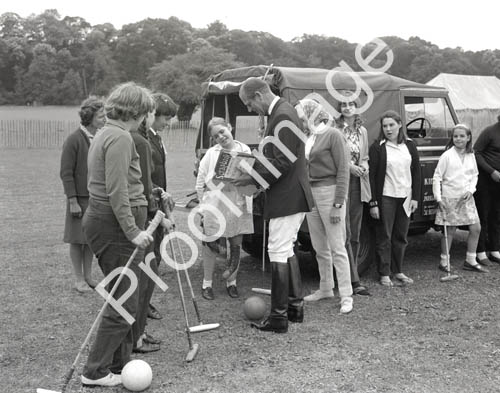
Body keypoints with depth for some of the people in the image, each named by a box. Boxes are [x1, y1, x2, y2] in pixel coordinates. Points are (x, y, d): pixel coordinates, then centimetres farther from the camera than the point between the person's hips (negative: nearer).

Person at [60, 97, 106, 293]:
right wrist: (73, 201, -15)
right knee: (77, 240, 7)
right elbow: (66, 173, -12)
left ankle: (88, 276, 26)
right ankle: (79, 279, 18)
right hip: (80, 198, -5)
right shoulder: (74, 140, -13)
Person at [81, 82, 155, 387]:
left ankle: (120, 363, 25)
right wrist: (133, 231, -21)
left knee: (125, 298, 16)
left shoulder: (105, 134, 17)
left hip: (101, 220, 11)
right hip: (117, 225, -10)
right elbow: (117, 192, -22)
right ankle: (96, 372, 5)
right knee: (124, 303, -2)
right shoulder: (121, 138, -15)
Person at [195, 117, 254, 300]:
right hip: (215, 204, -2)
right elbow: (200, 182, 5)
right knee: (210, 244, 4)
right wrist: (204, 203, 2)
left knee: (236, 245, 8)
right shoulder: (211, 153, 2)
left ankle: (231, 282, 24)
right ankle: (207, 283, 17)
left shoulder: (245, 150, 7)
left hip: (238, 204, 2)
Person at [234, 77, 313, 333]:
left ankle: (279, 317, 4)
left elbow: (282, 162, -23)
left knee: (278, 252, -4)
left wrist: (254, 178, -15)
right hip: (292, 196, 11)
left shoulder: (282, 116, -18)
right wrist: (253, 171, 8)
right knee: (286, 250, 19)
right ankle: (295, 306, 29)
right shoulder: (280, 113, 14)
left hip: (287, 197, -11)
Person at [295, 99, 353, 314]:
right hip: (310, 193, 7)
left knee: (337, 247, -4)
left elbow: (343, 171, -12)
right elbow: (304, 168, 13)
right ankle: (325, 288, 27)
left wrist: (338, 204, -16)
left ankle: (346, 296, 2)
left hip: (329, 192, -7)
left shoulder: (333, 135, -8)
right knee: (319, 248, 13)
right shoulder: (308, 138, 12)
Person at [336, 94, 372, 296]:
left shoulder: (362, 131, 14)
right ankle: (353, 280, -5)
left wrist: (364, 166, 0)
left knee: (355, 235, 11)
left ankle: (350, 276, 21)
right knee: (345, 234, -7)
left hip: (358, 184, 7)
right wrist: (348, 166, -18)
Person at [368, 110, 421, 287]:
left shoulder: (409, 145, 7)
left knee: (401, 236, 10)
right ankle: (384, 274, 10)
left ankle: (398, 271, 22)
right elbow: (372, 175, -7)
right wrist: (373, 203, -12)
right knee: (384, 237, 1)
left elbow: (416, 172, 10)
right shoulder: (377, 147, -5)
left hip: (405, 197, 4)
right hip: (385, 197, -4)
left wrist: (415, 197, 3)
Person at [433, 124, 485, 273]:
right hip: (450, 198, -5)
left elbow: (474, 175, 17)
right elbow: (437, 177, -6)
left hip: (466, 198, 5)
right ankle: (444, 262, 13)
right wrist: (438, 198, -10)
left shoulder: (471, 156, 8)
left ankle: (470, 261, 17)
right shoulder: (447, 155, -7)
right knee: (450, 230, 0)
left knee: (476, 228, 4)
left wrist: (471, 190, -2)